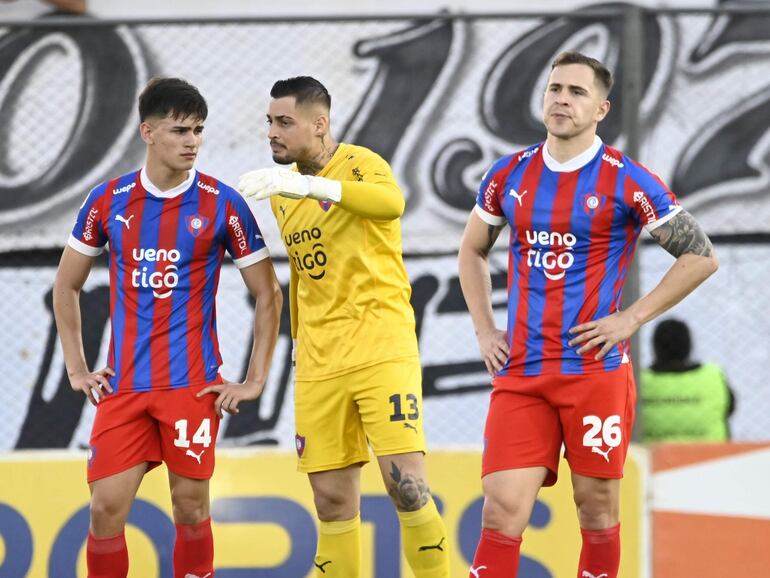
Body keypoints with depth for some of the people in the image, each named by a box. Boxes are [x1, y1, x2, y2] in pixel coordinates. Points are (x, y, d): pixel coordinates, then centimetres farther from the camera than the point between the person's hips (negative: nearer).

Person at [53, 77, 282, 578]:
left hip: (193, 385, -2)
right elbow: (67, 286, 16)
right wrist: (76, 368, 10)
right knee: (107, 508, -4)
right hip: (122, 386, 2)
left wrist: (255, 381, 0)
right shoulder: (108, 200, 4)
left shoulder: (222, 204, -3)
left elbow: (268, 294, 4)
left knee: (190, 507, 1)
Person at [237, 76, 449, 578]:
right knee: (332, 499, 4)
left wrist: (307, 185, -40)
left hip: (381, 351, -6)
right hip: (318, 363, 6)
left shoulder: (359, 164, -7)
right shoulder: (283, 191, 15)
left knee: (406, 484, -15)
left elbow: (391, 203, -31)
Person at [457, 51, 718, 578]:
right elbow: (472, 252, 25)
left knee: (596, 509, 4)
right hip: (519, 374, 3)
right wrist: (485, 331, 13)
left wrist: (630, 319, -7)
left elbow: (701, 257, -2)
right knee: (502, 512, -6)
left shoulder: (626, 181, -4)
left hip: (596, 370, -3)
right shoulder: (509, 176, 9)